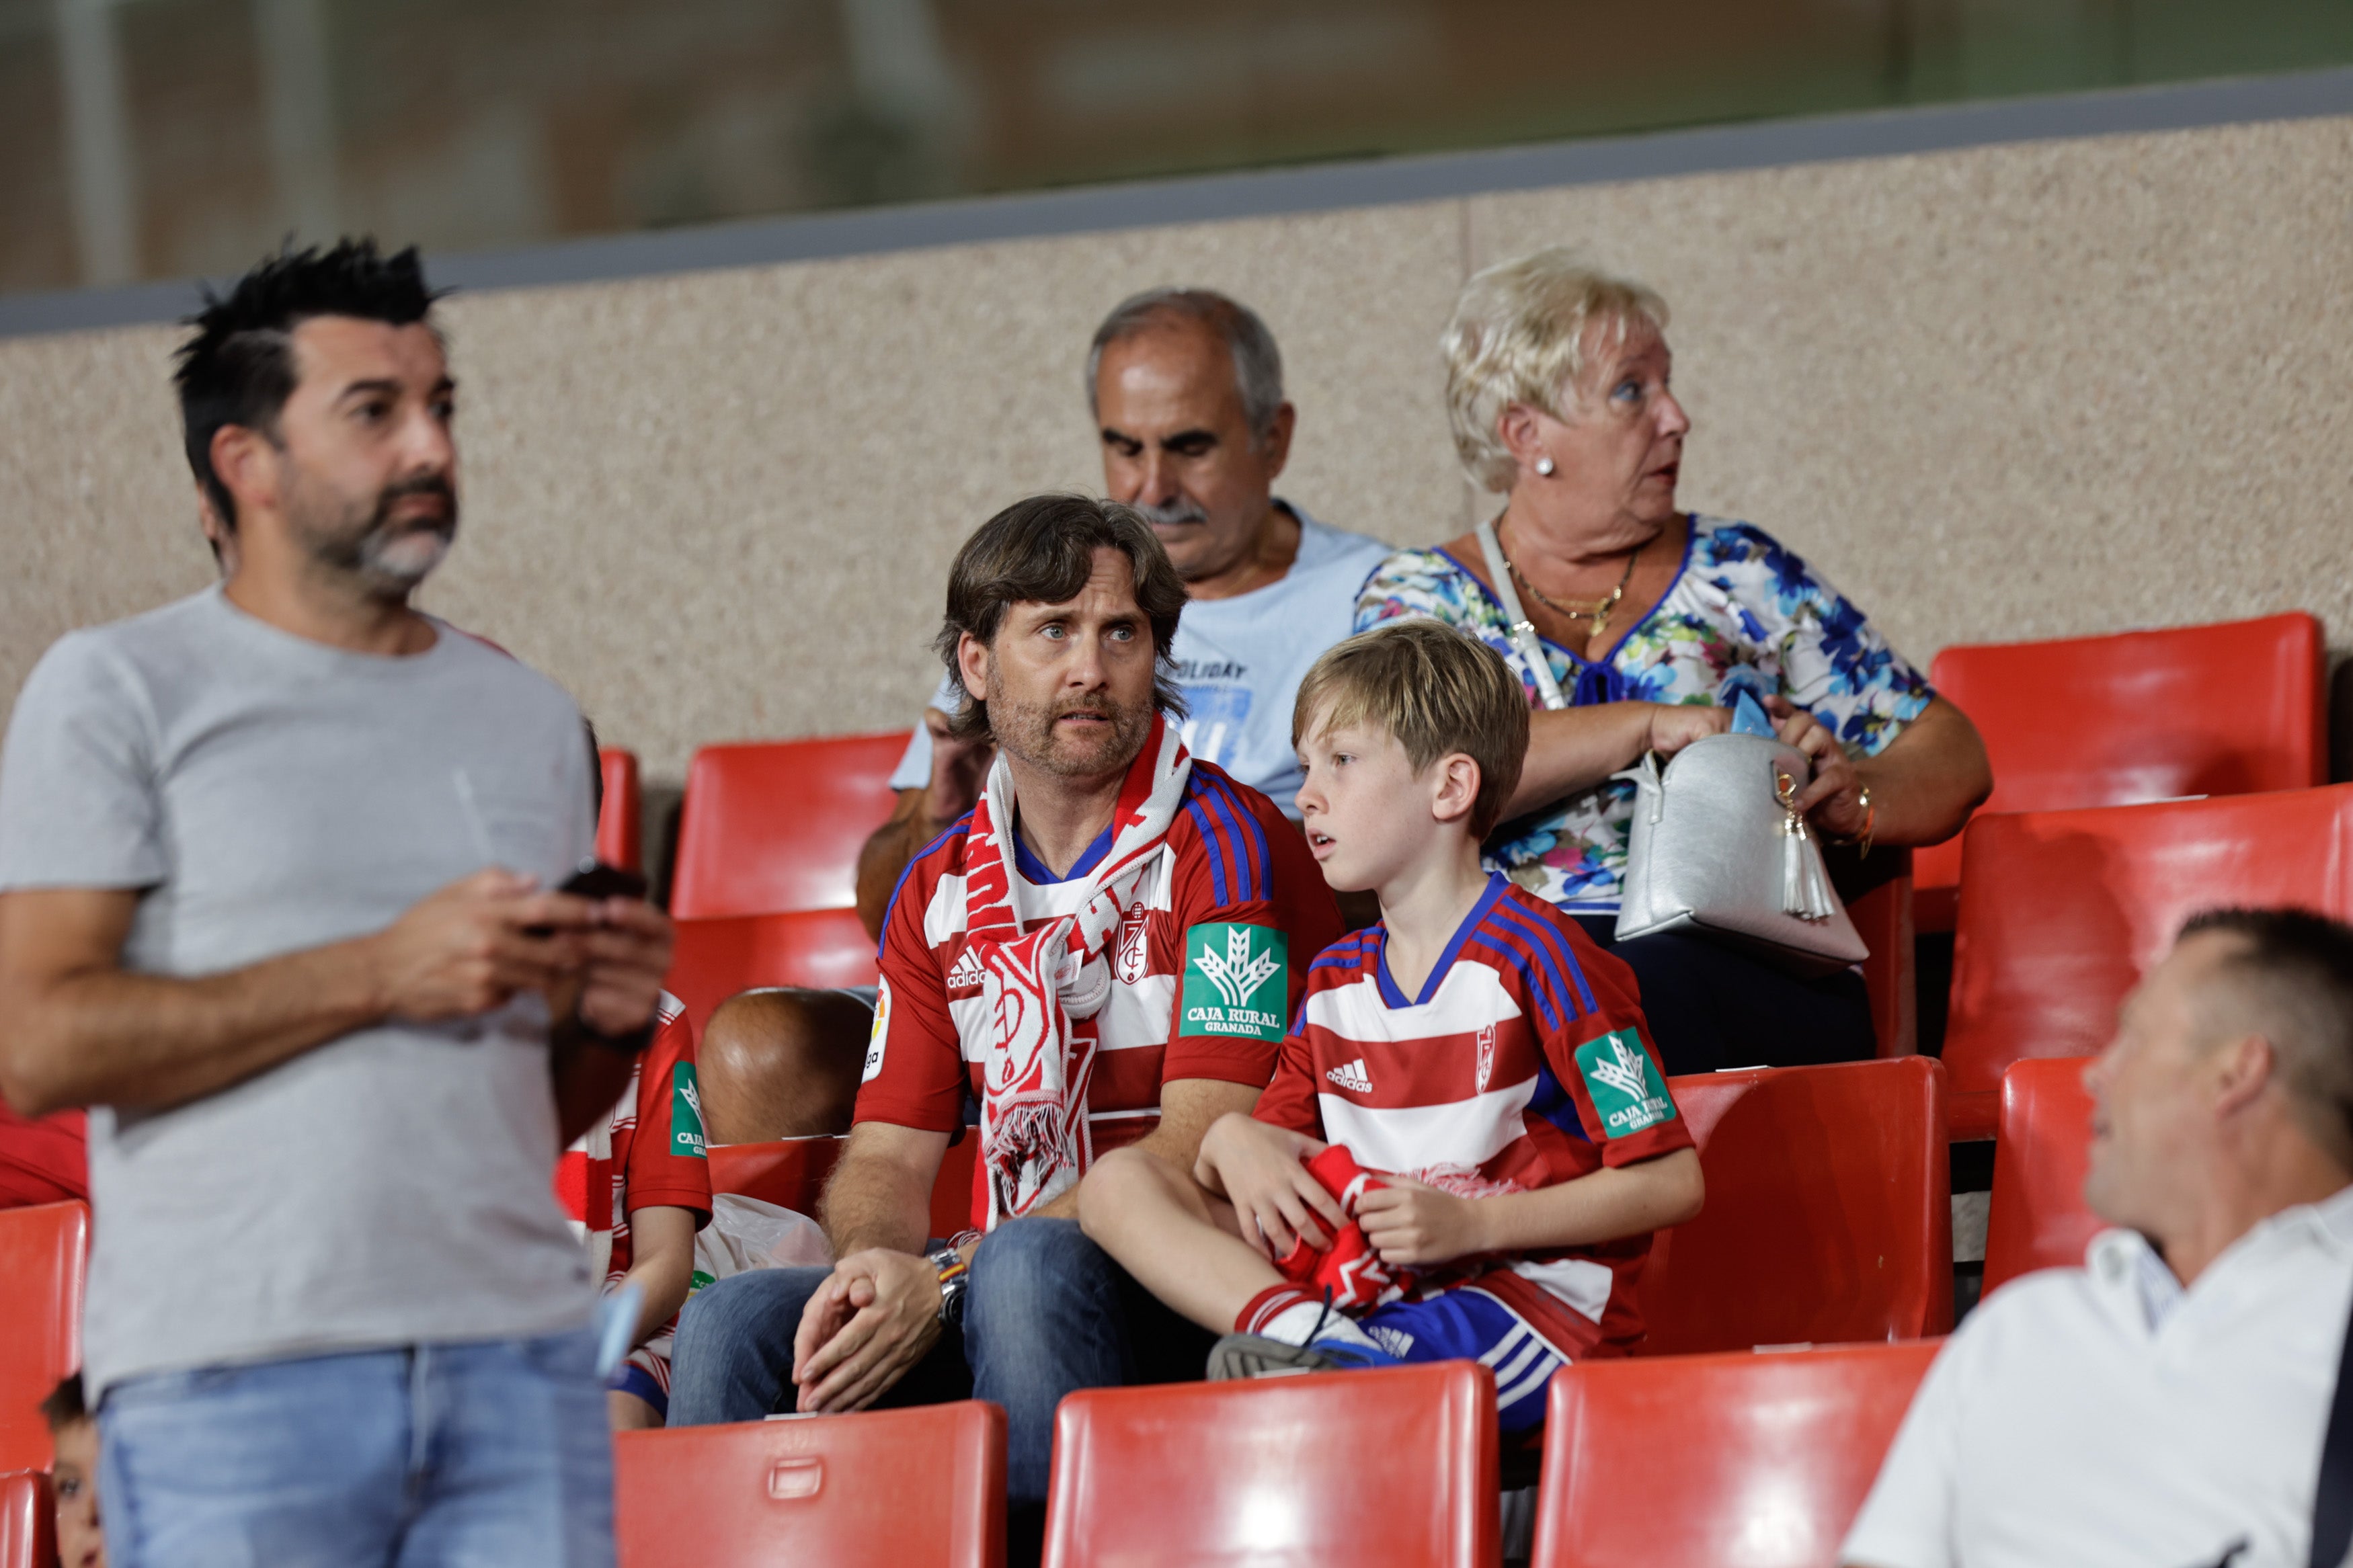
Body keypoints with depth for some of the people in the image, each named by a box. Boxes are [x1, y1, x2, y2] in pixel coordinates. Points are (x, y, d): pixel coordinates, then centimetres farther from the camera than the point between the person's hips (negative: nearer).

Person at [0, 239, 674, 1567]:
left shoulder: (530, 720, 20)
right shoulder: (121, 693, 3)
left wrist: (614, 1020, 2)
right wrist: (381, 975, -12)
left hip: (521, 1357, 5)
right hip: (234, 1383, -4)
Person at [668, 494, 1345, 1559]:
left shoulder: (1223, 843, -4)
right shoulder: (938, 891, 15)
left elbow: (1203, 1149, -14)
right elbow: (888, 1155, 11)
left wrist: (948, 1277, -20)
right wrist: (875, 1263, -15)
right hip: (980, 1306, 5)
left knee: (1026, 1266, -37)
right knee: (736, 1322, -20)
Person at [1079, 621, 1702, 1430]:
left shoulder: (1533, 954, -5)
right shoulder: (1335, 980, 19)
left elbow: (1670, 1182, -10)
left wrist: (1470, 1224, -17)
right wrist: (1234, 1141, -8)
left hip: (1526, 1294, -8)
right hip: (1360, 1283, 8)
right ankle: (1297, 1327, -30)